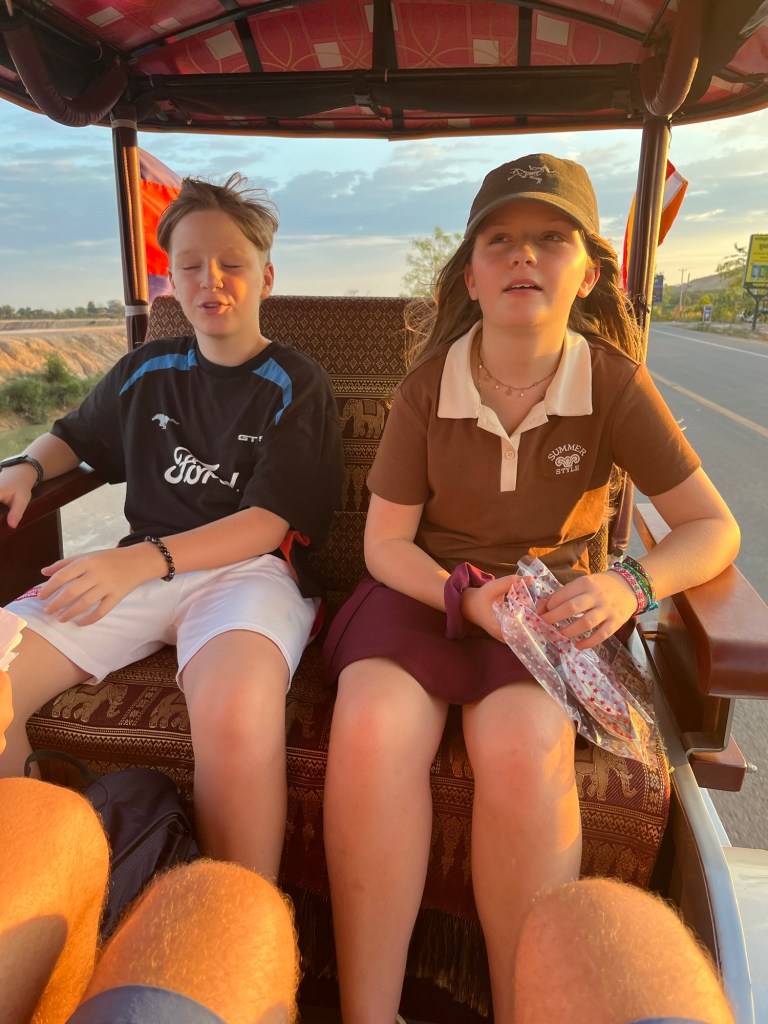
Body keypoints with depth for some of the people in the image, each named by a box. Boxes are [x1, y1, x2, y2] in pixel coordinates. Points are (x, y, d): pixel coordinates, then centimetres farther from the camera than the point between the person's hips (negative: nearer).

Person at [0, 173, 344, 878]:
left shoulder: (295, 384, 3)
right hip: (138, 569, 5)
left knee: (236, 712, -38)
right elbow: (75, 436, 36)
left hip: (249, 569, -4)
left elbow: (271, 522, -7)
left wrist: (146, 558, -19)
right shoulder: (146, 371, 17)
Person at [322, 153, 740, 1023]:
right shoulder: (426, 388, -2)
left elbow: (713, 528, 0)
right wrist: (466, 596, -19)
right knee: (371, 725, -30)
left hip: (552, 601, 0)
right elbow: (386, 542, 0)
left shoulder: (615, 383, -3)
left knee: (522, 741, -33)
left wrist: (631, 584, -21)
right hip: (428, 592, 1)